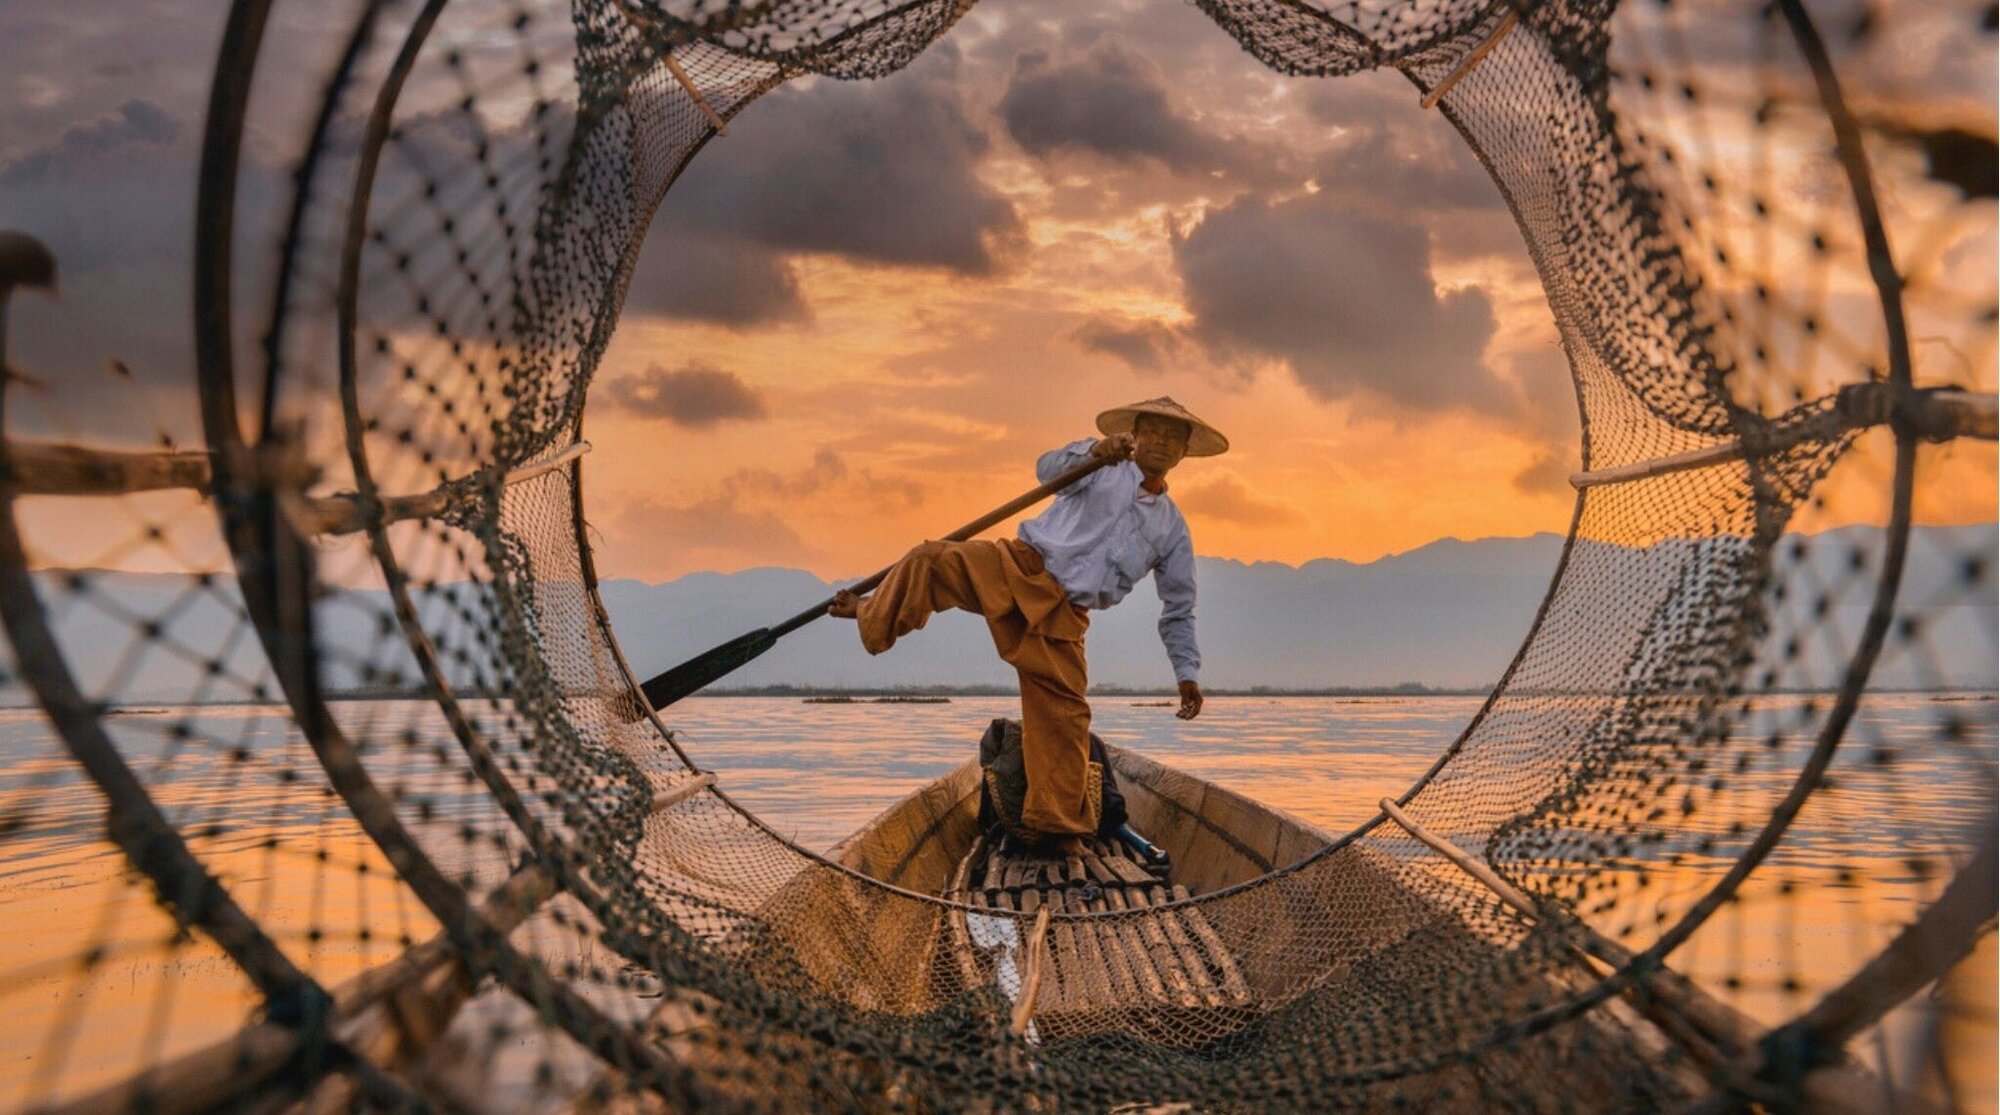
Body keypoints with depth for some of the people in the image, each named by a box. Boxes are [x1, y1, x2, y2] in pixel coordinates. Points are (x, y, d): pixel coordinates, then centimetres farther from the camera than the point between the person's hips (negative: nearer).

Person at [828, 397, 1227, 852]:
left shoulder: (1173, 530, 17)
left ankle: (1060, 825, 10)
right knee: (932, 560, -27)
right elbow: (1049, 469, -10)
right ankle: (875, 615, -2)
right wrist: (1093, 452, -30)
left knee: (1063, 712, -3)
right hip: (1019, 566, -2)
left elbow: (1179, 610, 21)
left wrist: (1187, 672, 12)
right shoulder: (1104, 463, 9)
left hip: (1061, 614, 2)